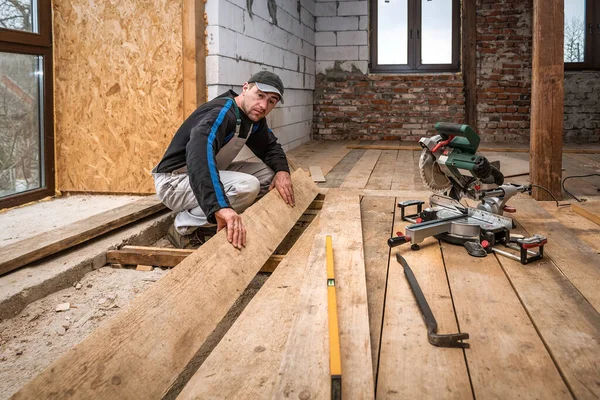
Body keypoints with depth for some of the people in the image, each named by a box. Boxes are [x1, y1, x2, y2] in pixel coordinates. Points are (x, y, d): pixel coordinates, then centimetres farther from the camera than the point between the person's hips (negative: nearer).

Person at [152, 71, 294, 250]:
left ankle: (207, 223, 4)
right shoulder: (222, 112, -26)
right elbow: (199, 153, -45)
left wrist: (282, 170, -8)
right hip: (175, 181, -10)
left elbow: (271, 147, 17)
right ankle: (184, 228, -10)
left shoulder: (254, 117, 2)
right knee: (247, 186, -29)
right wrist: (220, 206, -59)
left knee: (269, 173, 2)